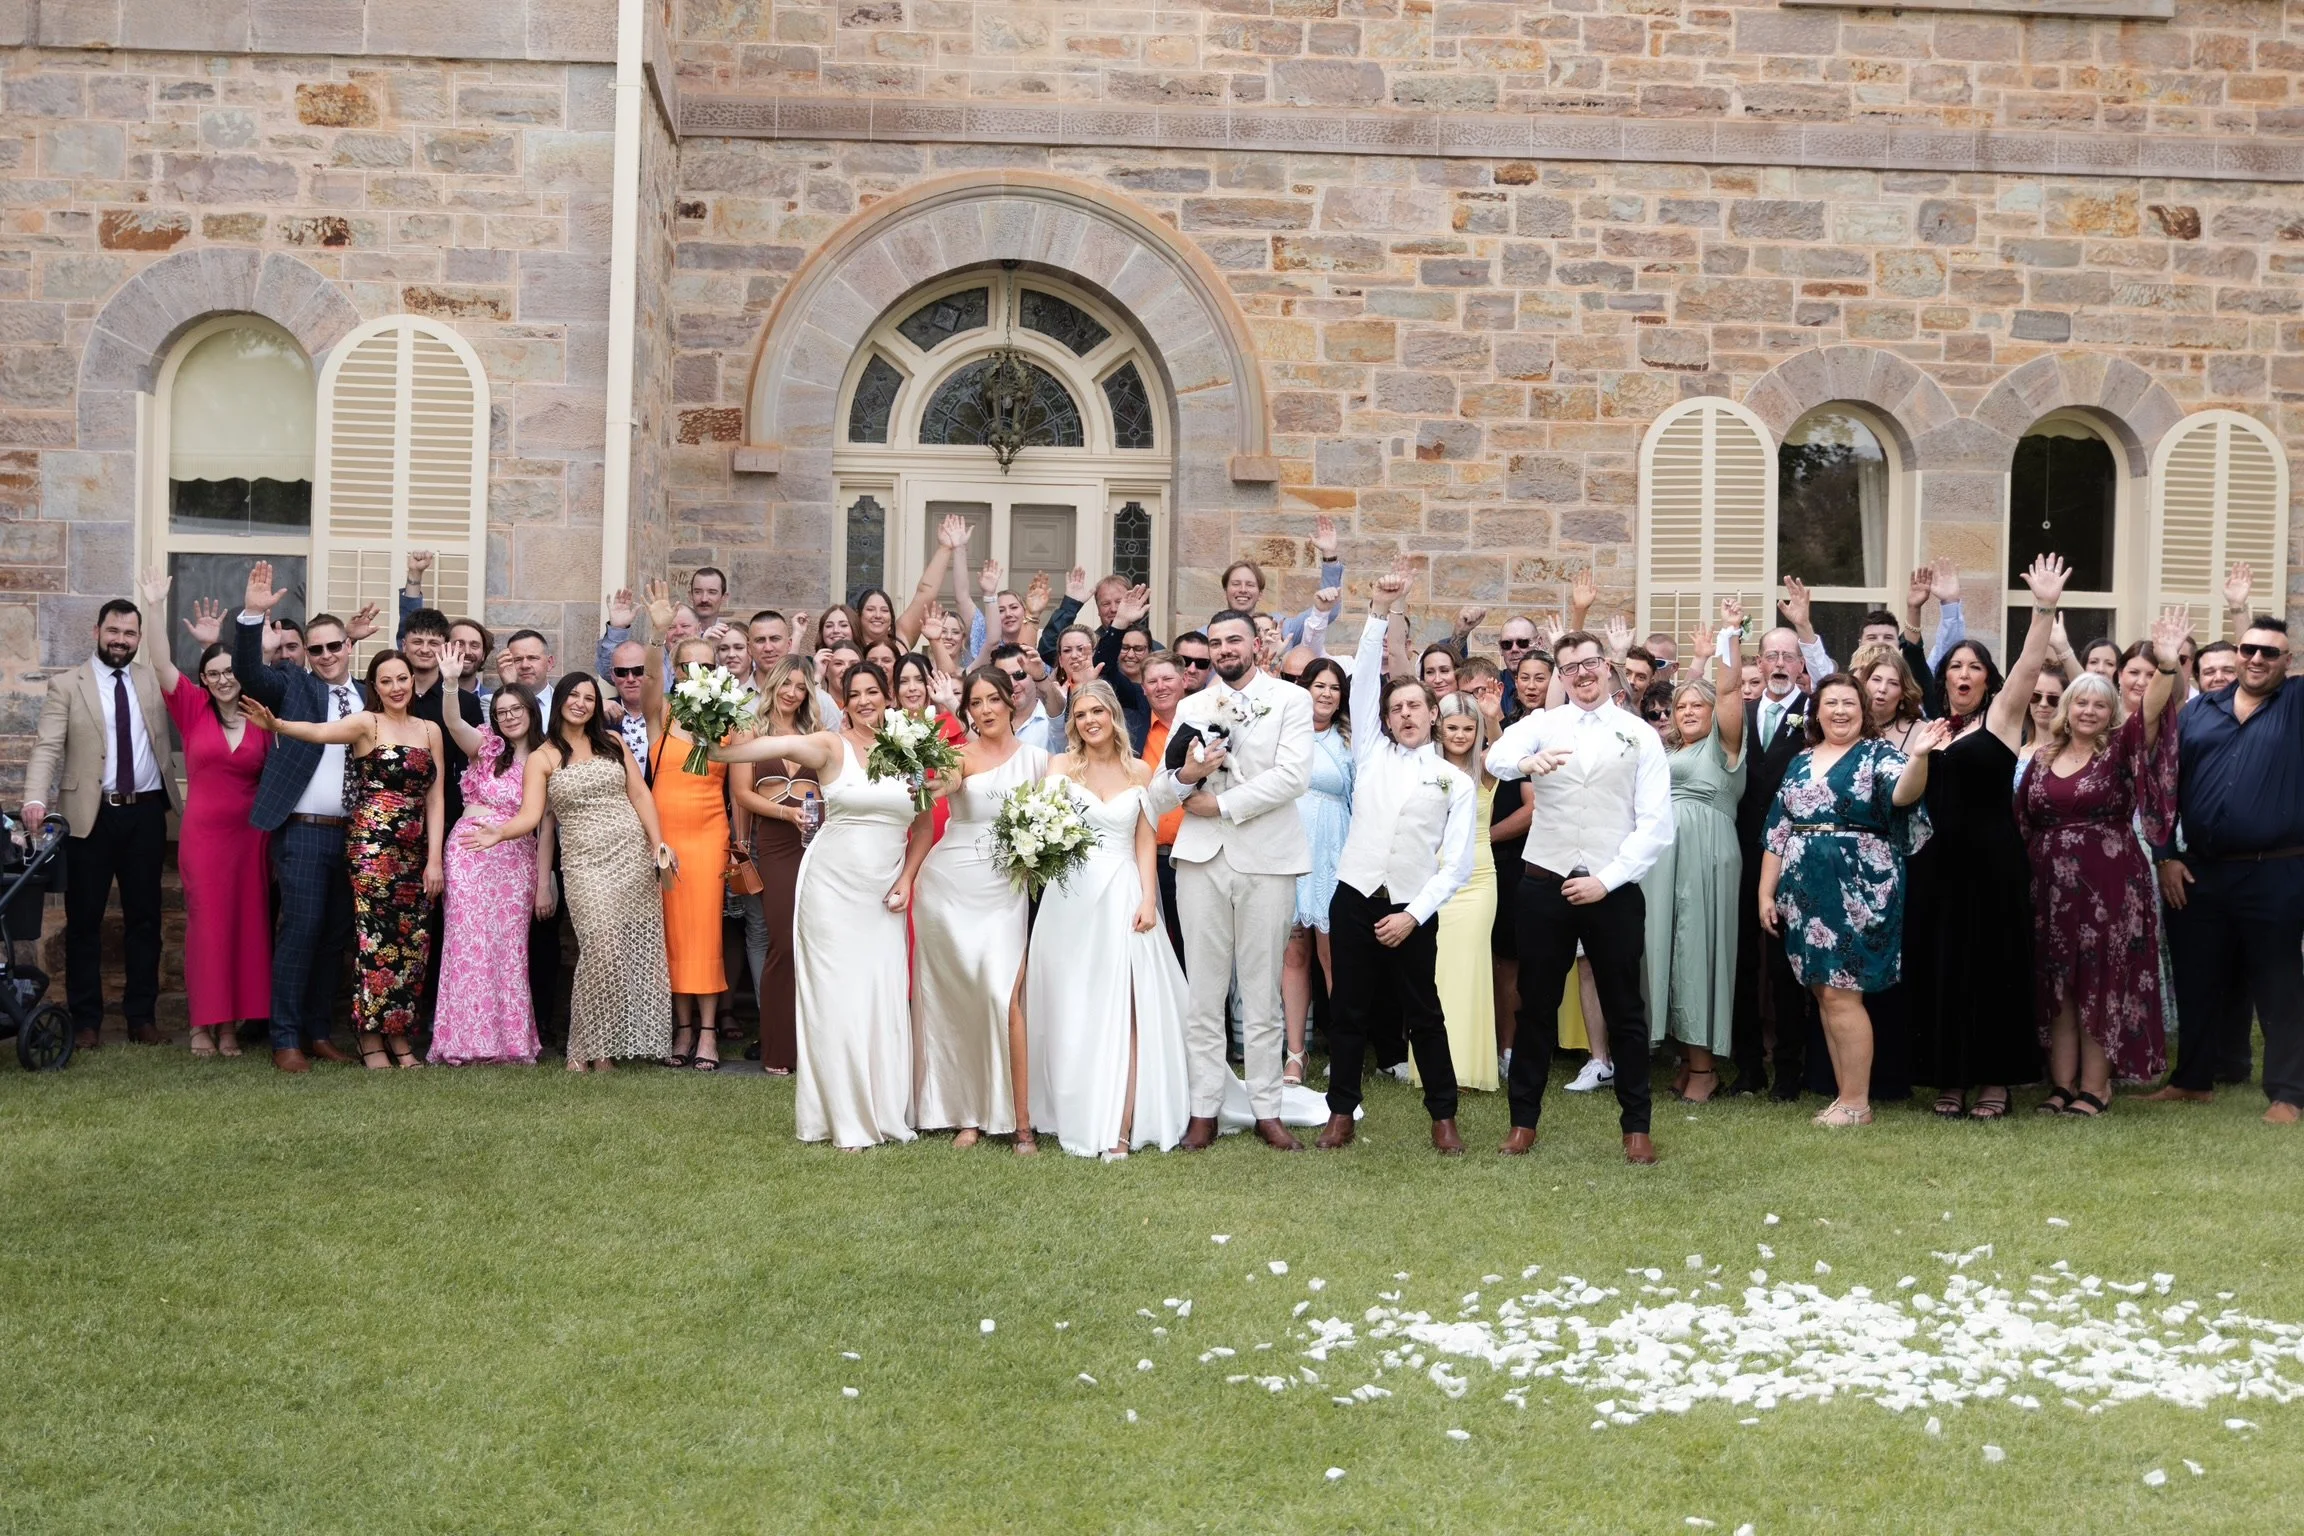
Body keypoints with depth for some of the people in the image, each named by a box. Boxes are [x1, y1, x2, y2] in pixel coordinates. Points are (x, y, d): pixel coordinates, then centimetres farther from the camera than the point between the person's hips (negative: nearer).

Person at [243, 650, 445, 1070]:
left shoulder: (430, 731, 12)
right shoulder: (366, 724, -1)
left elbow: (434, 798, 9)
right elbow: (318, 732, -21)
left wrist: (434, 858, 3)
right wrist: (276, 724, -40)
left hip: (415, 849, 5)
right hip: (371, 843, -5)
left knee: (412, 942, 5)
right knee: (376, 940, -6)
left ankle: (398, 1036, 15)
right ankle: (371, 1041, 3)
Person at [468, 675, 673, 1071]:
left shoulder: (612, 743, 13)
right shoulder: (541, 759, 6)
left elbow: (640, 795, 10)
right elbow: (530, 816, -3)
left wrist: (659, 846, 1)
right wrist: (499, 833, -23)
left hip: (633, 856, 3)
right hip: (584, 862, -3)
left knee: (639, 949, -3)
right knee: (602, 946, -17)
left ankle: (625, 1037, 6)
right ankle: (589, 1049, -6)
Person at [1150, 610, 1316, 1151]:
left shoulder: (1291, 700, 4)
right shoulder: (1191, 708, 14)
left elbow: (1293, 776, -11)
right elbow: (1159, 797, 10)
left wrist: (1220, 804, -10)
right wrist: (1187, 774, -13)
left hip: (1266, 861, -3)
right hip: (1201, 859, 3)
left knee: (1263, 994, 3)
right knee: (1204, 994, 4)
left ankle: (1267, 1110, 10)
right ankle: (1204, 1110, 9)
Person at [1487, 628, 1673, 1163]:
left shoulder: (1640, 736, 3)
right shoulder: (1542, 723, 4)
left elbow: (1655, 823, -2)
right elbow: (1496, 757, -18)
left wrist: (1606, 880, -12)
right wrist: (1527, 762, -42)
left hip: (1612, 890, -1)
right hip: (1545, 884, 1)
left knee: (1624, 1009, 7)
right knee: (1536, 1006, 9)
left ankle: (1636, 1125, 17)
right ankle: (1523, 1120, 18)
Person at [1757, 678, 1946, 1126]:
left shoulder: (1877, 755, -3)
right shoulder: (1800, 763, 13)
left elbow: (1904, 792, -25)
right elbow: (1776, 833, 14)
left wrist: (1919, 755, -43)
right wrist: (1766, 893, 10)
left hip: (1858, 892, -6)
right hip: (1806, 893, 6)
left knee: (1841, 993, -7)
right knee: (1825, 995, 8)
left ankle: (1858, 1102, 2)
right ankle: (1845, 1096, 16)